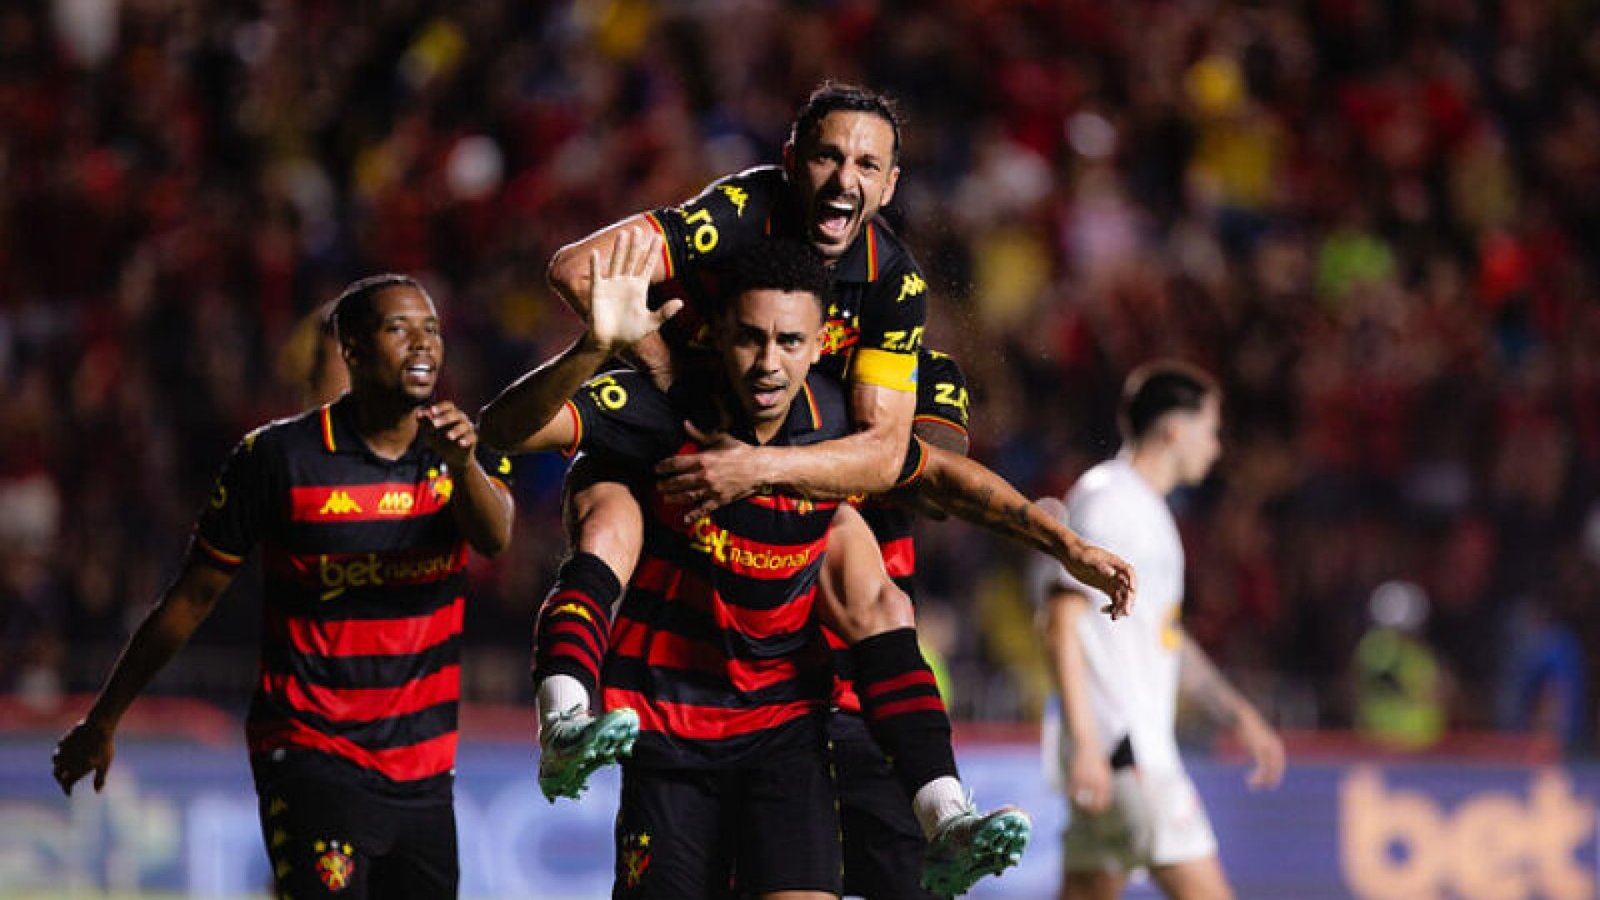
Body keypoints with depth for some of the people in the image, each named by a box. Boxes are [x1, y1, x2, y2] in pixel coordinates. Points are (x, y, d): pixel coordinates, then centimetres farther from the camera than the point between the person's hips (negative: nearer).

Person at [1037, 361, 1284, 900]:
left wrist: (1238, 714, 25)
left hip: (1142, 742, 10)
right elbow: (1062, 622, -17)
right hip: (1119, 744, -10)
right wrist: (1085, 742, -24)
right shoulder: (1105, 501, -10)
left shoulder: (1145, 509, 21)